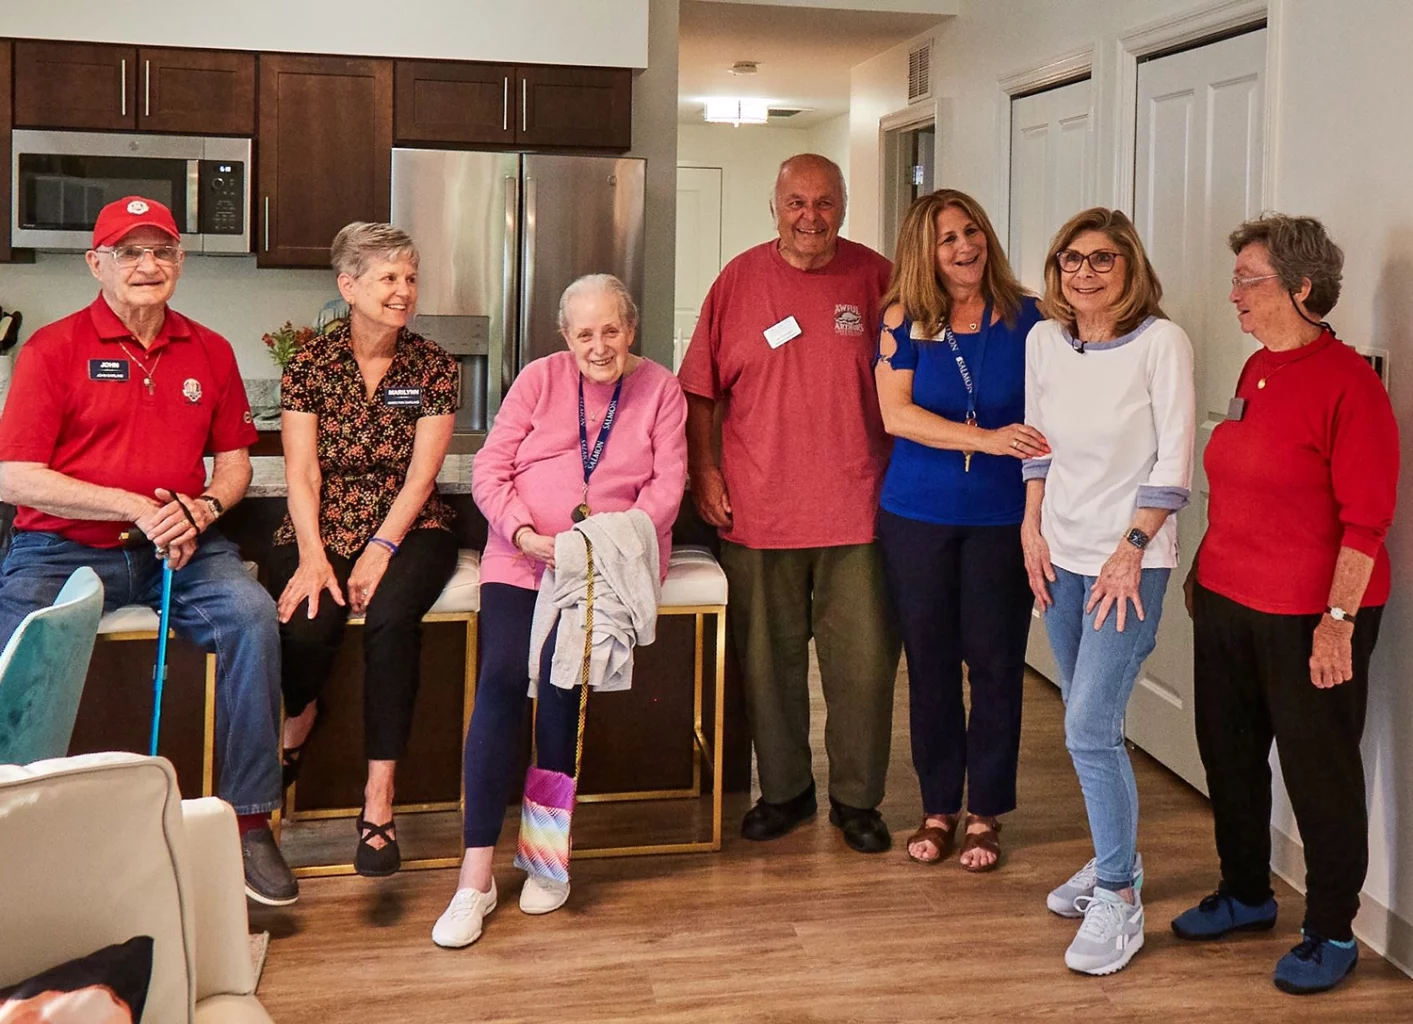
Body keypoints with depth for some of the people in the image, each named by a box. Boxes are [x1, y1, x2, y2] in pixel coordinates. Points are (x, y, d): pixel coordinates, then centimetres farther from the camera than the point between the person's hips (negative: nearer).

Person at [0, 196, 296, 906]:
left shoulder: (209, 353, 12)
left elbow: (234, 461, 17)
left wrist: (199, 510, -6)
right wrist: (138, 508, -12)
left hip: (180, 547, 3)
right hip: (64, 547, -2)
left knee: (252, 617, -24)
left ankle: (249, 821, -16)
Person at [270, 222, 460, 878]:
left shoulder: (433, 367, 2)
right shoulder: (310, 365, 2)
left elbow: (421, 474, -5)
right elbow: (302, 472, -5)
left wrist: (380, 550, -18)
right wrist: (313, 556, -19)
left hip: (408, 529, 0)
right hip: (320, 529, 0)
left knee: (391, 617, -32)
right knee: (305, 625, -29)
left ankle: (379, 799, -26)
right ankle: (299, 719, 10)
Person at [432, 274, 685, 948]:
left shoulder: (659, 389, 9)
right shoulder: (540, 379, 10)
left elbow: (667, 485, 1)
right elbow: (489, 471, 5)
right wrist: (524, 533, -13)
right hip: (521, 556, 1)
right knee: (501, 676, -22)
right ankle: (475, 875, -19)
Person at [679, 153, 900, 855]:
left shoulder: (877, 278, 3)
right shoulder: (740, 281, 3)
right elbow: (700, 389, 7)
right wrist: (702, 471, 0)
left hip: (858, 512, 0)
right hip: (758, 511, 1)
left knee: (864, 663, 3)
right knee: (770, 663, 10)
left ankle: (857, 798, 20)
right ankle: (784, 790, 26)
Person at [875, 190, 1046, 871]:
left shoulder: (1026, 318, 1)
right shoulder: (905, 320, 0)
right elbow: (895, 412, -9)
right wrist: (987, 439, -21)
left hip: (1002, 517, 0)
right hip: (917, 516, 0)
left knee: (996, 663, 3)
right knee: (930, 663, 8)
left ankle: (986, 813, 18)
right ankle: (938, 807, 23)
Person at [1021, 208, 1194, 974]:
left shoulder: (1161, 343, -11)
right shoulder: (1044, 341, 5)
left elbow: (1174, 462, -11)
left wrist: (1130, 551, -14)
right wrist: (1032, 529, 8)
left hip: (1131, 559, -6)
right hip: (1062, 556, 6)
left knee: (1090, 726, -11)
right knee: (1087, 722, 13)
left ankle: (1119, 900, 1)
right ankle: (1115, 859, 31)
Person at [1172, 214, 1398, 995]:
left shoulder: (1347, 382, -15)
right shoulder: (1255, 371, 8)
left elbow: (1365, 518, -17)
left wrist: (1338, 620, -21)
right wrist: (1204, 566, 19)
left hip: (1309, 614, -8)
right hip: (1228, 601, 8)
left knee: (1319, 770, 5)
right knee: (1229, 753, 17)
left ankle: (1331, 933, 21)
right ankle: (1245, 894, 36)